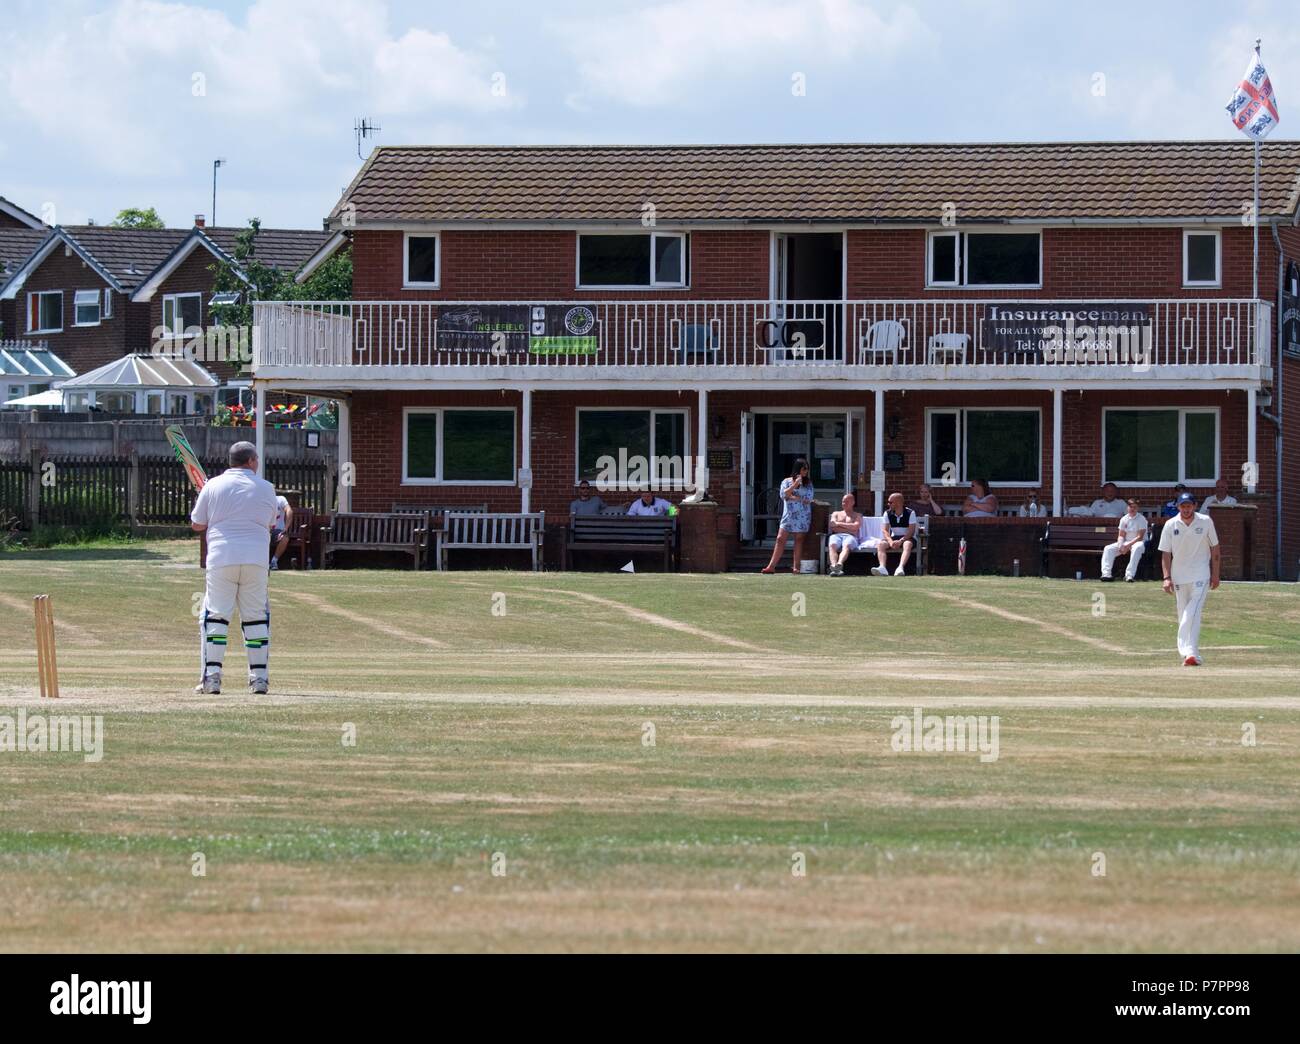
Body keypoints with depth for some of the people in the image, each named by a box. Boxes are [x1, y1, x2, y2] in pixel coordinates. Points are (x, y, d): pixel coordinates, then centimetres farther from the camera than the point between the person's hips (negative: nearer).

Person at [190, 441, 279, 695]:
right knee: (256, 617, 8)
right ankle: (259, 677, 7)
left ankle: (211, 676, -6)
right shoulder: (266, 488, 7)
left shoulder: (213, 486, 3)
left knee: (215, 615, 2)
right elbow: (271, 525, 18)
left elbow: (196, 525, 8)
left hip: (221, 558, -1)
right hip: (256, 559, 1)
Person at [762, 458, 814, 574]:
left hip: (803, 516, 0)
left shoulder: (808, 483, 9)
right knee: (780, 539, -5)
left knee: (799, 540, -2)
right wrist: (795, 484, -13)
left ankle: (796, 567, -1)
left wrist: (792, 497, -7)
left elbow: (809, 499, -3)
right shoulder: (786, 481, 10)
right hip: (788, 515, 0)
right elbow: (784, 495, -7)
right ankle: (771, 566, -7)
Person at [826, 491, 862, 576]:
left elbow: (856, 526, 4)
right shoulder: (836, 514, 32)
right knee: (832, 545, -37)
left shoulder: (857, 515, 25)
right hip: (836, 536, 2)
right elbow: (833, 527, 13)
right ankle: (833, 566, -61)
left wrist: (839, 524, 6)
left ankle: (839, 564, -69)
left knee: (846, 545, -40)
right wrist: (849, 529, 5)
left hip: (850, 537, -2)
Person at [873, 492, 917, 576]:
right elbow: (885, 530, -1)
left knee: (907, 544, -39)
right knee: (880, 544, -26)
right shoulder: (888, 513, 4)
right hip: (893, 538, 3)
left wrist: (900, 541, -28)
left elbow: (911, 531, -14)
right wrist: (890, 541, -22)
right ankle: (882, 568, -46)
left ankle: (901, 568, -58)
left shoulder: (910, 513, -8)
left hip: (907, 538, -3)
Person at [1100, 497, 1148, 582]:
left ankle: (1129, 575, -48)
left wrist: (1128, 545, -25)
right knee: (1108, 548, -12)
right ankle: (1106, 573, -25)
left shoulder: (1141, 519, -7)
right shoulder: (1124, 519, 9)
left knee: (1137, 548, -41)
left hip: (1138, 543, -6)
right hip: (1126, 543, 6)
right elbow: (1121, 536, 8)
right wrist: (1120, 545, -13)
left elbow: (1140, 537, -15)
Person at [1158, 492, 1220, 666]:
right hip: (1179, 577, 2)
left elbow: (1214, 548, 6)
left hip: (1200, 575, -2)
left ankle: (1190, 653, -26)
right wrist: (1167, 578, -7)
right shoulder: (1170, 525, 0)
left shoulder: (1206, 522, -2)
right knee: (1183, 616, 6)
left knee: (1193, 614, -17)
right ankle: (1190, 653, 17)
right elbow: (1165, 553, 2)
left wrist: (1215, 574, 3)